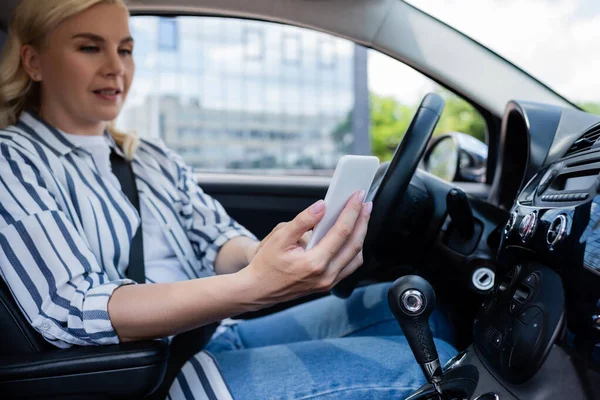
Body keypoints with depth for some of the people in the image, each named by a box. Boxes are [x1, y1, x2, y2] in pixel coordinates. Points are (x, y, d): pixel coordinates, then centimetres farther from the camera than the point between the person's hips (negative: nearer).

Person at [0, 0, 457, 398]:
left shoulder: (154, 158, 15)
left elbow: (219, 242, 5)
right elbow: (72, 310, -19)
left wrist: (263, 256, -22)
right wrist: (252, 286, -33)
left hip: (223, 338, 7)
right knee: (427, 362, -18)